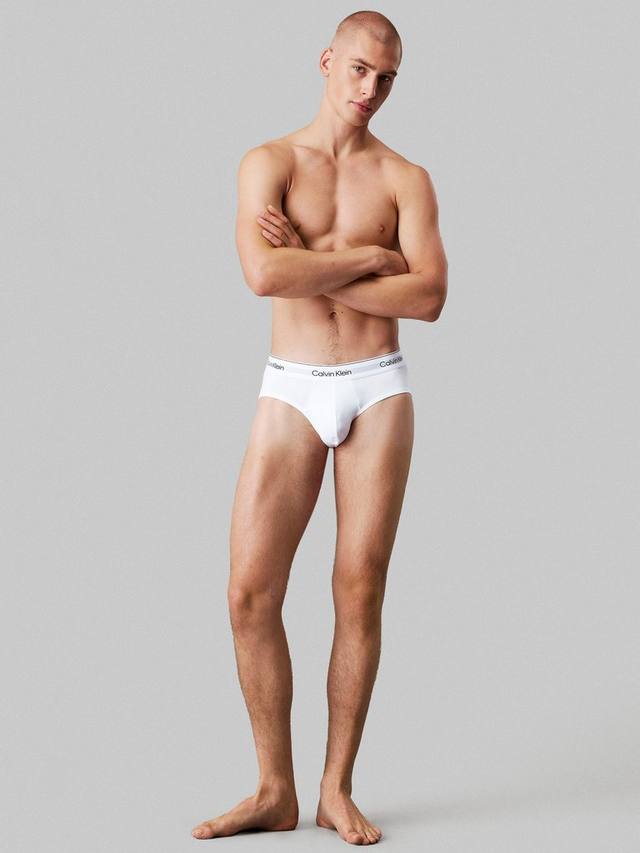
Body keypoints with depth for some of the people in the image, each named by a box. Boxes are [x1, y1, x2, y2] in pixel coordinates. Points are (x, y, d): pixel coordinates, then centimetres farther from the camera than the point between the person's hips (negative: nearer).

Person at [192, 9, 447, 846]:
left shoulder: (405, 178, 5)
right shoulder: (268, 164, 3)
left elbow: (429, 297, -10)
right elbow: (263, 274, -16)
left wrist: (312, 268, -11)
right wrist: (369, 257, -10)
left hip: (378, 392, 0)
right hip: (292, 393, 0)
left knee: (360, 593, 1)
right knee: (251, 594, -6)